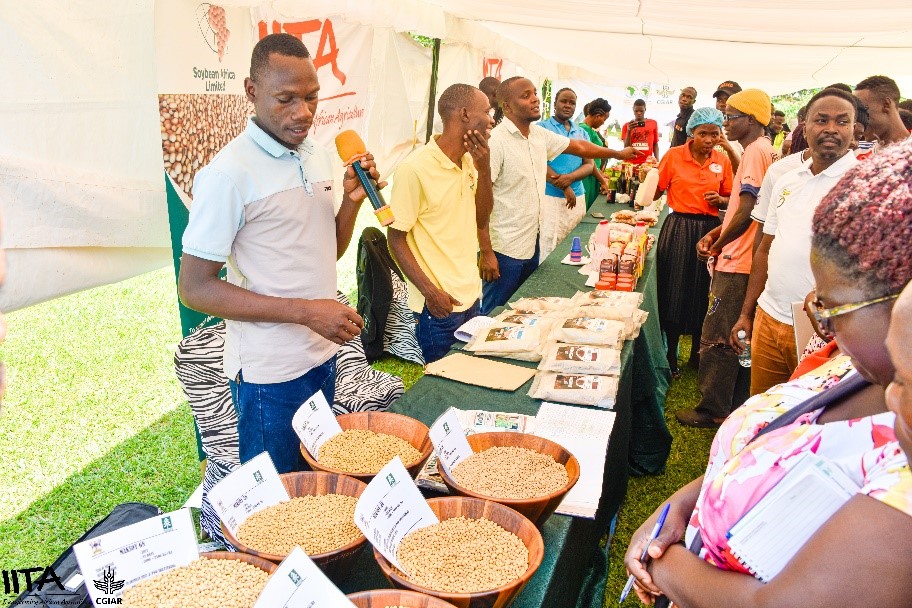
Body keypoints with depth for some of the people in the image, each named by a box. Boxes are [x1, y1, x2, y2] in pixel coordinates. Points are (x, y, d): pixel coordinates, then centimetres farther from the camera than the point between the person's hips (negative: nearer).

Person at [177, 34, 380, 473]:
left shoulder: (318, 156, 5)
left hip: (324, 355, 7)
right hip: (270, 371, -7)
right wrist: (306, 311, -23)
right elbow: (194, 288, -18)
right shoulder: (229, 173, -18)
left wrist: (352, 202, -5)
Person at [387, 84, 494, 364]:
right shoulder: (415, 169, -18)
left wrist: (484, 167, -4)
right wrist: (431, 292, -19)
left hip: (471, 295, 8)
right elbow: (396, 238, -14)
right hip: (440, 305, -7)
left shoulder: (469, 160, 5)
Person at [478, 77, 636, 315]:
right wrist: (486, 252, -21)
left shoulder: (540, 135, 7)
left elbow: (578, 146, 24)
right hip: (503, 250, -8)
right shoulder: (496, 141, -17)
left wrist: (618, 154, 31)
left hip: (531, 244, 8)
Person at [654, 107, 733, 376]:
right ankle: (671, 353, 18)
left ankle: (697, 350, 28)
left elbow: (729, 198, 13)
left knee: (702, 292, 11)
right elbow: (655, 191, 2)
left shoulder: (723, 161, 4)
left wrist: (718, 199, -5)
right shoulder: (673, 155, -4)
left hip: (709, 229, 3)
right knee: (674, 290, 3)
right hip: (678, 228, -2)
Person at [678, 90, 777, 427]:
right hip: (747, 261, 10)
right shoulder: (764, 150, 16)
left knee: (716, 339, -2)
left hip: (737, 263, -10)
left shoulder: (755, 151, -14)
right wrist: (714, 234, 9)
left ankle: (712, 410, 7)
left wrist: (719, 245, -5)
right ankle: (736, 404, 28)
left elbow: (746, 212, -19)